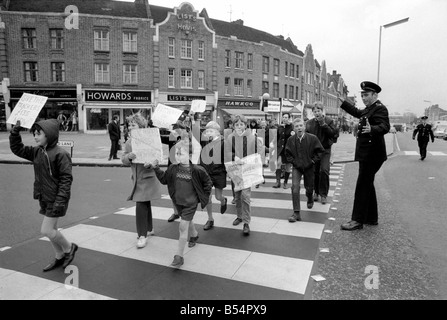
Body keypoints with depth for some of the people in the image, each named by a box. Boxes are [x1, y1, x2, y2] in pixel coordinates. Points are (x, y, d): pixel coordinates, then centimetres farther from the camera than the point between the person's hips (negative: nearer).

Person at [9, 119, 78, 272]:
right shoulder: (36, 152, 7)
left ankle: (69, 248, 19)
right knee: (51, 230, 16)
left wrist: (60, 201, -22)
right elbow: (17, 149, 14)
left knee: (46, 230, -5)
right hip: (44, 198, 8)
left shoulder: (60, 154, -17)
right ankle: (59, 257, 32)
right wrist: (16, 131, 1)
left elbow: (66, 179, -19)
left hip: (55, 199, -8)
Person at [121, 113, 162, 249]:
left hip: (148, 176, -6)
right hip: (136, 177, 6)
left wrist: (150, 164, -29)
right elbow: (123, 160, 2)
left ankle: (143, 235, 3)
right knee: (145, 205, 19)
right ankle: (149, 228, 36)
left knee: (141, 206, -9)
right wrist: (129, 157, -20)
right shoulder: (129, 142, 6)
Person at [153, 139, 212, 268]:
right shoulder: (173, 168, -6)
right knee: (188, 222, 25)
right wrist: (156, 168, -5)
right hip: (178, 201, 5)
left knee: (183, 226, -8)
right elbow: (164, 179, 6)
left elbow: (208, 182, -6)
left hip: (190, 203, -5)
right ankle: (194, 235, 58)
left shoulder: (197, 170, -18)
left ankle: (179, 256, 0)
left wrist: (204, 196, -3)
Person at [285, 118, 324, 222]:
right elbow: (287, 153, 7)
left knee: (309, 187, 15)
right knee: (295, 187, -15)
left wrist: (313, 160, -8)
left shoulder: (312, 138, -12)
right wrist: (293, 161, -4)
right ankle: (296, 213, -12)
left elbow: (320, 150, -3)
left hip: (309, 167, 0)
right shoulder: (291, 140, -7)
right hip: (296, 167, 0)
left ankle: (310, 200, 54)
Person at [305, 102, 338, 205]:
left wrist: (323, 124, -19)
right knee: (315, 172, 6)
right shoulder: (309, 123, 6)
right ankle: (316, 192, 22)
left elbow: (333, 133, -14)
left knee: (324, 170, -11)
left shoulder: (329, 121, -2)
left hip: (325, 150, -3)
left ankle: (323, 194, 0)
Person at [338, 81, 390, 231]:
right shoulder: (369, 109, 15)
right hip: (367, 153, 11)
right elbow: (357, 112, 33)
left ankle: (358, 220, 0)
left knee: (362, 186, -7)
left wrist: (371, 129, -47)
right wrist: (343, 101, 34)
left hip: (371, 154, -11)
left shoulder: (380, 108, -14)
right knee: (367, 185, 17)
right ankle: (372, 218, 29)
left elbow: (385, 127, -28)